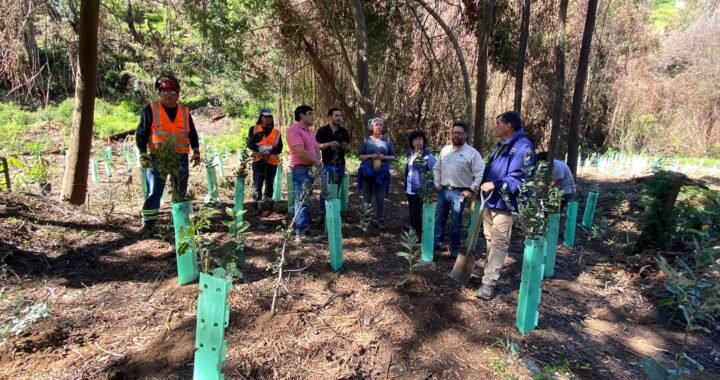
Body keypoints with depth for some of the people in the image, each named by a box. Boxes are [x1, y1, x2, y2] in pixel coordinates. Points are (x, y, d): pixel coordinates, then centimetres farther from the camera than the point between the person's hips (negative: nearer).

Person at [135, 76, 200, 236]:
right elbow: (141, 133, -1)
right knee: (154, 191, -4)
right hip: (158, 157, -3)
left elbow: (192, 134, 15)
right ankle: (148, 224, 3)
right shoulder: (150, 109, 0)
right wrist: (143, 154, -8)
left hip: (180, 158, 3)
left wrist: (196, 152, 8)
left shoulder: (185, 112, 9)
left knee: (181, 191, 12)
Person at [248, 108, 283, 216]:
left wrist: (269, 149, -20)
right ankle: (256, 206, 2)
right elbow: (250, 144, -5)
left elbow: (279, 148, -3)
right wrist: (260, 148, -22)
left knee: (269, 184, 8)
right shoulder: (254, 129, 7)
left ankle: (267, 205, 16)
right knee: (257, 185, -4)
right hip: (258, 161, -2)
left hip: (272, 162, 2)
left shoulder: (276, 132, 9)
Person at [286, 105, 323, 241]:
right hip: (300, 169, -9)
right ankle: (302, 233, -6)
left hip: (310, 168, 9)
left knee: (304, 200, 13)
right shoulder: (294, 129, -12)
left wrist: (318, 162, -4)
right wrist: (317, 162, -11)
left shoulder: (309, 131, 18)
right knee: (303, 201, -9)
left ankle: (300, 228, 22)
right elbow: (300, 151, -22)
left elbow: (316, 149, 17)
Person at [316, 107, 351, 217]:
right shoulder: (322, 130, -3)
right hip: (327, 165, -4)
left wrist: (345, 147, -11)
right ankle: (322, 212, 4)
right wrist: (330, 143, -20)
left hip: (340, 165, 4)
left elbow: (349, 149, 13)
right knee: (325, 189, -7)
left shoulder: (343, 131, 8)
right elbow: (316, 146, -7)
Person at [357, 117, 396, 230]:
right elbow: (361, 156, 2)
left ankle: (380, 220, 12)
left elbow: (393, 156, 4)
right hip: (367, 172, 0)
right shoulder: (366, 140, 2)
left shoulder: (387, 140, 2)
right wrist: (370, 156, -16)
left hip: (382, 173, 0)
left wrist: (384, 157, -15)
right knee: (367, 197, 8)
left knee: (380, 198, 1)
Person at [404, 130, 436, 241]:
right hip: (410, 189, 7)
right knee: (411, 212, 15)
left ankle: (420, 234, 12)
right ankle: (413, 232, 30)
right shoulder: (410, 153, 6)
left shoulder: (428, 156, -15)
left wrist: (430, 189, -15)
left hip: (420, 190, -7)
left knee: (416, 213, -7)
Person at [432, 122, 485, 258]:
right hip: (443, 190, 5)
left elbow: (480, 174, -12)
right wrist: (437, 183, 6)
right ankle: (438, 242, 32)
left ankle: (455, 248, 16)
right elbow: (437, 168, 16)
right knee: (440, 218, 16)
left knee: (456, 222, 4)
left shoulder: (472, 153, -10)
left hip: (459, 192, -5)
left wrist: (472, 190, -14)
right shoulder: (445, 150, 7)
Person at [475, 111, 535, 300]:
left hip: (503, 204, -9)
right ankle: (491, 272, 38)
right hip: (489, 201, 10)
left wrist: (495, 185, -26)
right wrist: (483, 186, 12)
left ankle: (488, 284, -2)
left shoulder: (523, 146, -15)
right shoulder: (501, 145, 15)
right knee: (490, 240, 21)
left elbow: (519, 177, -22)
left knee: (499, 244, -4)